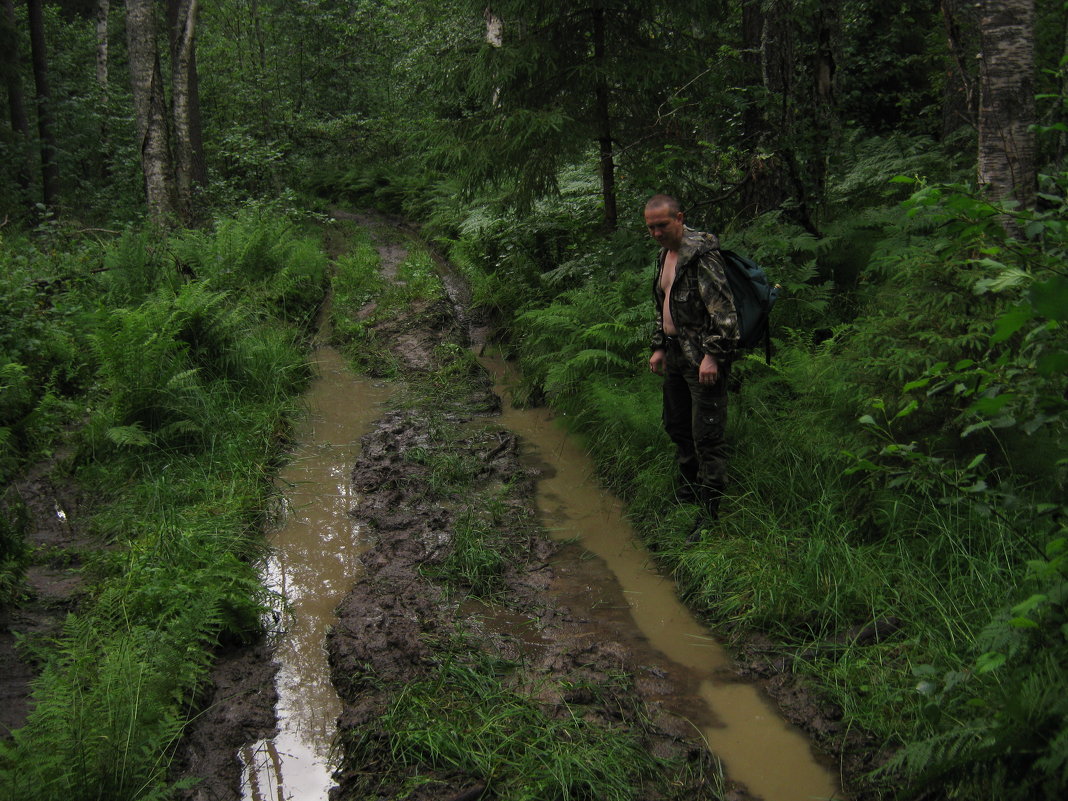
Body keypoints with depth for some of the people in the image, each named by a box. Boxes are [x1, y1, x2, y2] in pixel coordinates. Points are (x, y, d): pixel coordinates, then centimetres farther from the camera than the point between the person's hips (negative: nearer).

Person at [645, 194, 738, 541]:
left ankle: (710, 512, -2)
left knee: (707, 436, -7)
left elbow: (723, 309, -21)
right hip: (675, 355, 10)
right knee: (677, 427, 19)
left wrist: (713, 355, -23)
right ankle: (687, 493, 36)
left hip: (702, 358, -10)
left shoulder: (701, 253, -16)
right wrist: (659, 347, 20)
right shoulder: (665, 255, 14)